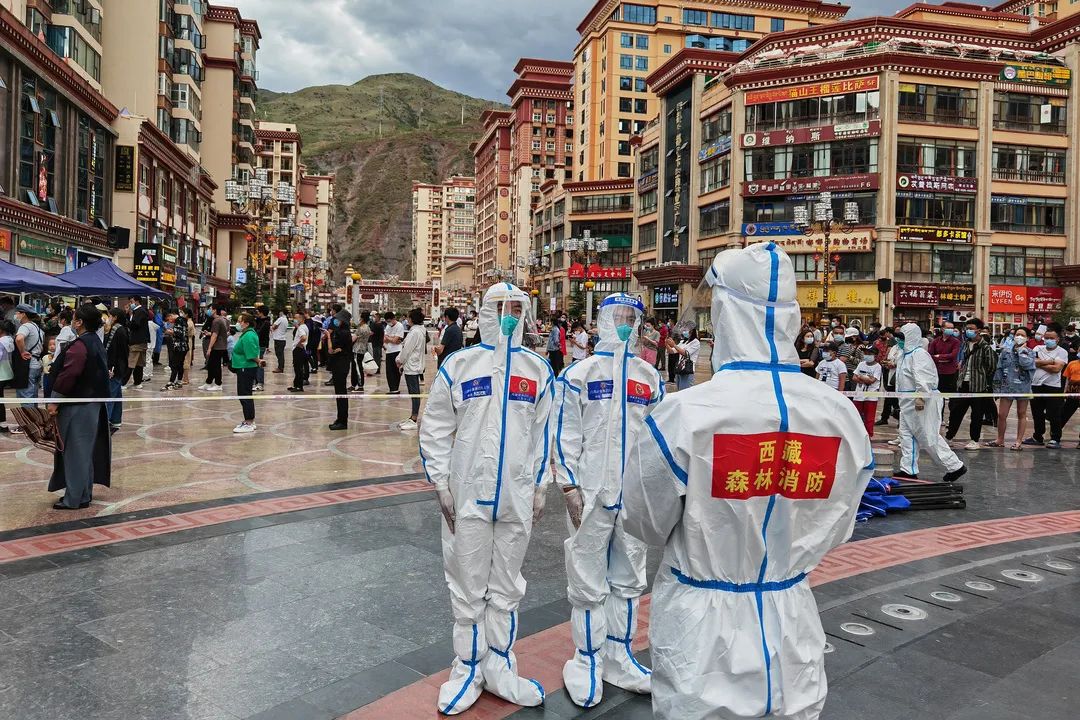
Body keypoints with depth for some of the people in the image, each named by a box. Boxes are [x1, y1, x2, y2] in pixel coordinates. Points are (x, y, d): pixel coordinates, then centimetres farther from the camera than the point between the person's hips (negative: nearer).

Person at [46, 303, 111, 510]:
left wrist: (54, 400, -17)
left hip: (77, 405, -10)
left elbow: (67, 376, -25)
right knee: (85, 449, 16)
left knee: (75, 450, -2)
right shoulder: (96, 343, 11)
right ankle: (84, 492, 25)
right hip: (93, 402, 10)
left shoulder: (79, 346, -19)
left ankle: (75, 498, 4)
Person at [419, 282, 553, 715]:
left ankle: (499, 668, 28)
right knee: (468, 587, 9)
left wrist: (539, 489, 9)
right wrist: (441, 486, -4)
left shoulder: (538, 369, 5)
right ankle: (468, 669, 24)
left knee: (507, 587, 14)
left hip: (516, 498, 2)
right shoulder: (458, 364, -2)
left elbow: (544, 433, 10)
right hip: (468, 496, -2)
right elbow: (434, 429, 0)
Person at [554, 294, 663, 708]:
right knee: (588, 582, 4)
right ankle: (588, 662, 18)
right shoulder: (579, 373, -2)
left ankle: (619, 659, 27)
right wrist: (569, 486, -9)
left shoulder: (650, 377, 9)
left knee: (628, 580, 13)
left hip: (637, 495, 4)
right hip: (591, 493, -4)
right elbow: (566, 434, -4)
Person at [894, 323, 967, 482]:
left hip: (921, 402, -10)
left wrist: (921, 397, -32)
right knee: (906, 434, 8)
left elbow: (923, 378, -27)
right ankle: (909, 469, 12)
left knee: (929, 437, -5)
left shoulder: (919, 353, -16)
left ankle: (955, 466, 6)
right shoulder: (906, 353, 16)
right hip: (909, 403, 10)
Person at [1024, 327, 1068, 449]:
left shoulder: (1062, 352, -1)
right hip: (1036, 385, 4)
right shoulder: (1038, 349, 11)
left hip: (1053, 387, -4)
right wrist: (1050, 361, -9)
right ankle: (1037, 437, 26)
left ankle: (1055, 439, 7)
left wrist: (1040, 364, -7)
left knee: (1054, 416, -3)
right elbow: (1033, 362, -7)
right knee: (1037, 414, 14)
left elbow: (1056, 368, -15)